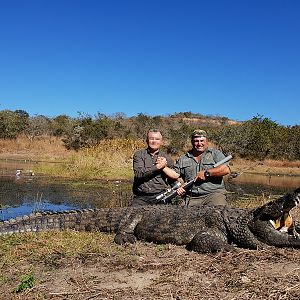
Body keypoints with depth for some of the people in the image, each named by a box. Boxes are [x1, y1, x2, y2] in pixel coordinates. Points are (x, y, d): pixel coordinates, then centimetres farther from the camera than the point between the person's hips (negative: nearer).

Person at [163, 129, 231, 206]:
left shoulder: (215, 153, 9)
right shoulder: (183, 159, 19)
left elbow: (226, 170, -5)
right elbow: (175, 174, 13)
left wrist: (206, 173, -10)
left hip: (214, 193, -3)